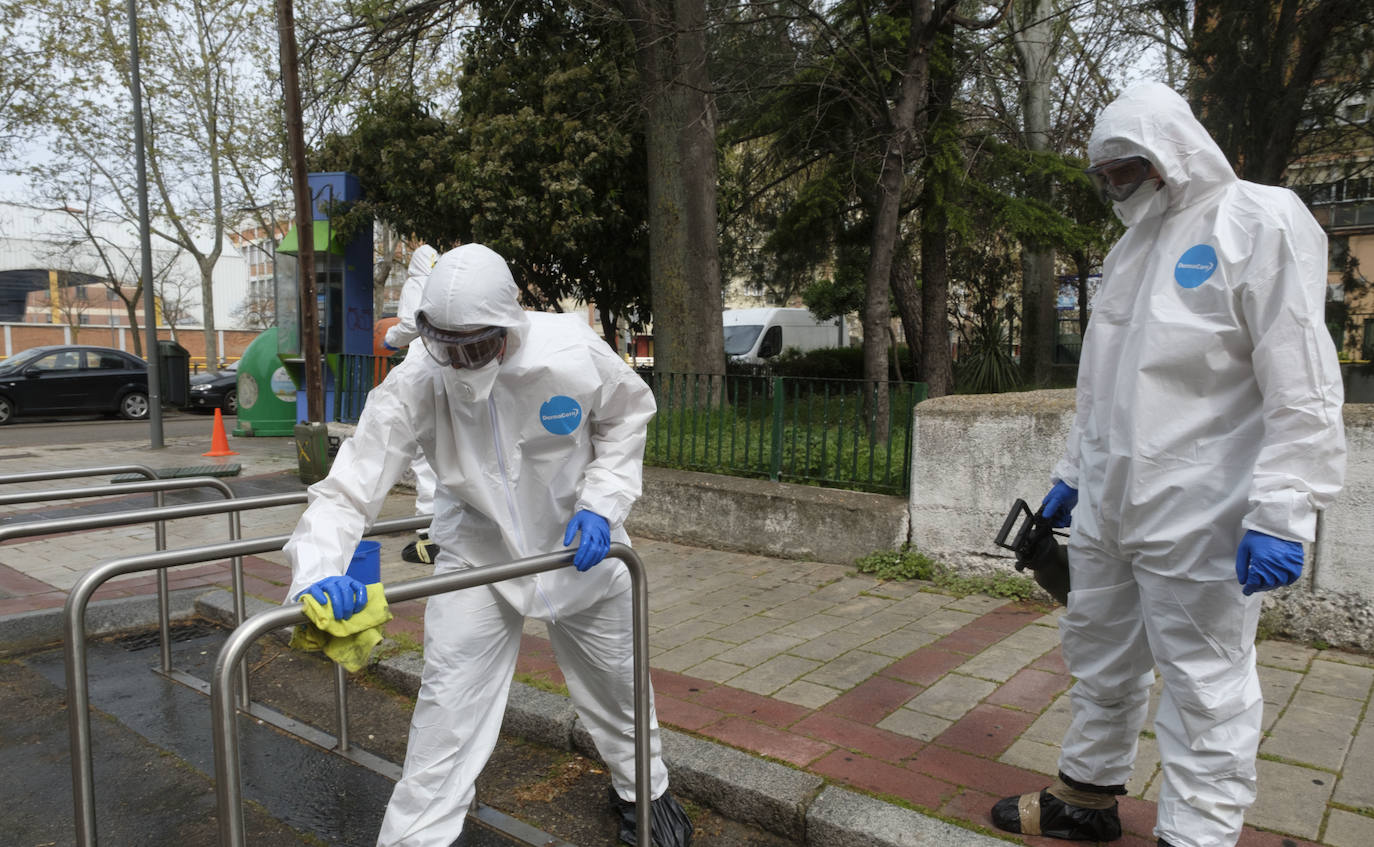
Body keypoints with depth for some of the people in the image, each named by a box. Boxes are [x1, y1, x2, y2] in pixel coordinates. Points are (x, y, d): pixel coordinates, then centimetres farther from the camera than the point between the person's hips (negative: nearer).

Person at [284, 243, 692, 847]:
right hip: (478, 554, 0)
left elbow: (627, 417, -6)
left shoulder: (574, 353, -26)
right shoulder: (413, 387, -26)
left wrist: (601, 502, -18)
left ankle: (643, 789, 47)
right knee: (448, 706, -4)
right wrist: (318, 571, -46)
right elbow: (349, 486, -27)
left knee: (614, 682, 18)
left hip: (578, 545, 1)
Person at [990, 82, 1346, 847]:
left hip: (1197, 521, -8)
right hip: (1107, 510, 8)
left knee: (1206, 688, 2)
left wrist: (1282, 513, -21)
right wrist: (1073, 472, 21)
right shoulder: (1133, 247, 16)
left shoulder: (1259, 222, -7)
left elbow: (1302, 389, -15)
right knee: (1100, 657, 18)